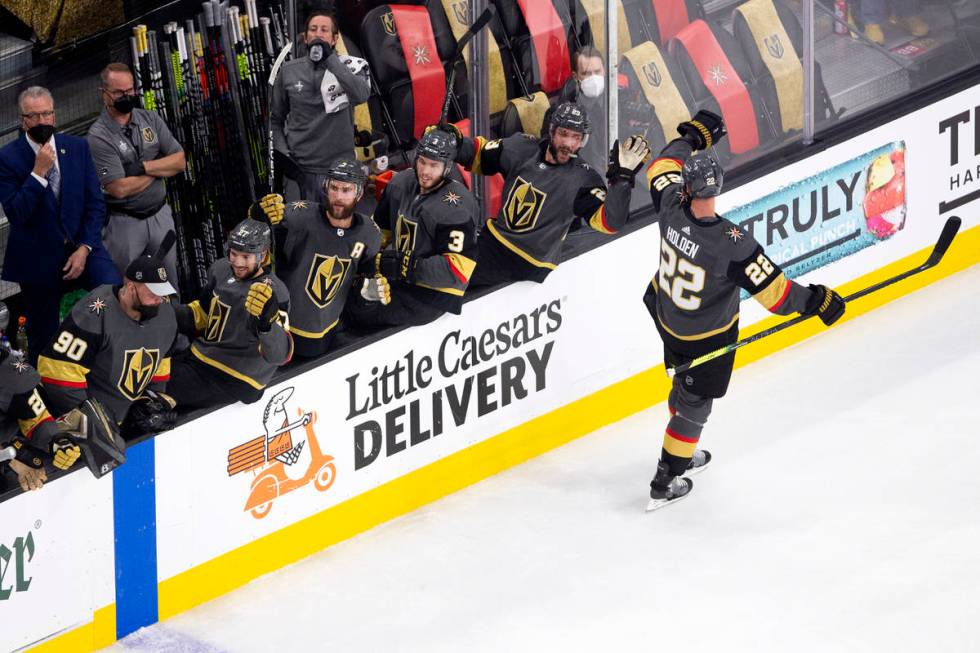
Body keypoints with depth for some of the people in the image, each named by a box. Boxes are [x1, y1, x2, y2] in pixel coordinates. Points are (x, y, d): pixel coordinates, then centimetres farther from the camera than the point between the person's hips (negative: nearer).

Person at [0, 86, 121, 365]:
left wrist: (85, 248, -10)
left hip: (81, 248, 1)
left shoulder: (78, 148, 2)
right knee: (43, 340, 8)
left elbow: (95, 204, 2)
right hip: (39, 258, -1)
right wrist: (39, 173, -24)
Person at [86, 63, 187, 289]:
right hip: (124, 223, -5)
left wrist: (144, 166, -16)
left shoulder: (150, 119, 4)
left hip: (160, 216, 5)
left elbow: (180, 161, -1)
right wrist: (160, 169, -9)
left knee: (169, 283, 13)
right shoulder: (99, 135, -14)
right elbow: (119, 188, -21)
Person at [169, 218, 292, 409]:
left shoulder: (274, 292, -17)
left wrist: (268, 324, -43)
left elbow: (280, 355, -24)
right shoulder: (220, 270, 4)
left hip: (237, 380, -8)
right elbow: (201, 315, 20)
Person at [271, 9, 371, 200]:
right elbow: (276, 119, 16)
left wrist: (330, 59, -21)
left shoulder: (348, 66, 0)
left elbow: (361, 95, -21)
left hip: (339, 165, -2)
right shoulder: (289, 71, 8)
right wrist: (282, 152, 1)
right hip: (300, 168, 2)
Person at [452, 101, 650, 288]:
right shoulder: (523, 149, -6)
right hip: (492, 247, 4)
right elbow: (478, 155, 6)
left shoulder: (583, 179, -17)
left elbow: (609, 222, -28)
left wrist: (622, 177, -38)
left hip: (532, 269, -4)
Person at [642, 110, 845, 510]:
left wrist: (693, 136, 11)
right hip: (707, 337, -6)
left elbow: (663, 169, -2)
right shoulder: (731, 244, -39)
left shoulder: (672, 207, -25)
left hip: (664, 310, 6)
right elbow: (773, 292, -32)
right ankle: (666, 481, 27)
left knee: (686, 381, 29)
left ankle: (683, 454, 49)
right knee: (696, 401, 15)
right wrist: (816, 301, -18)